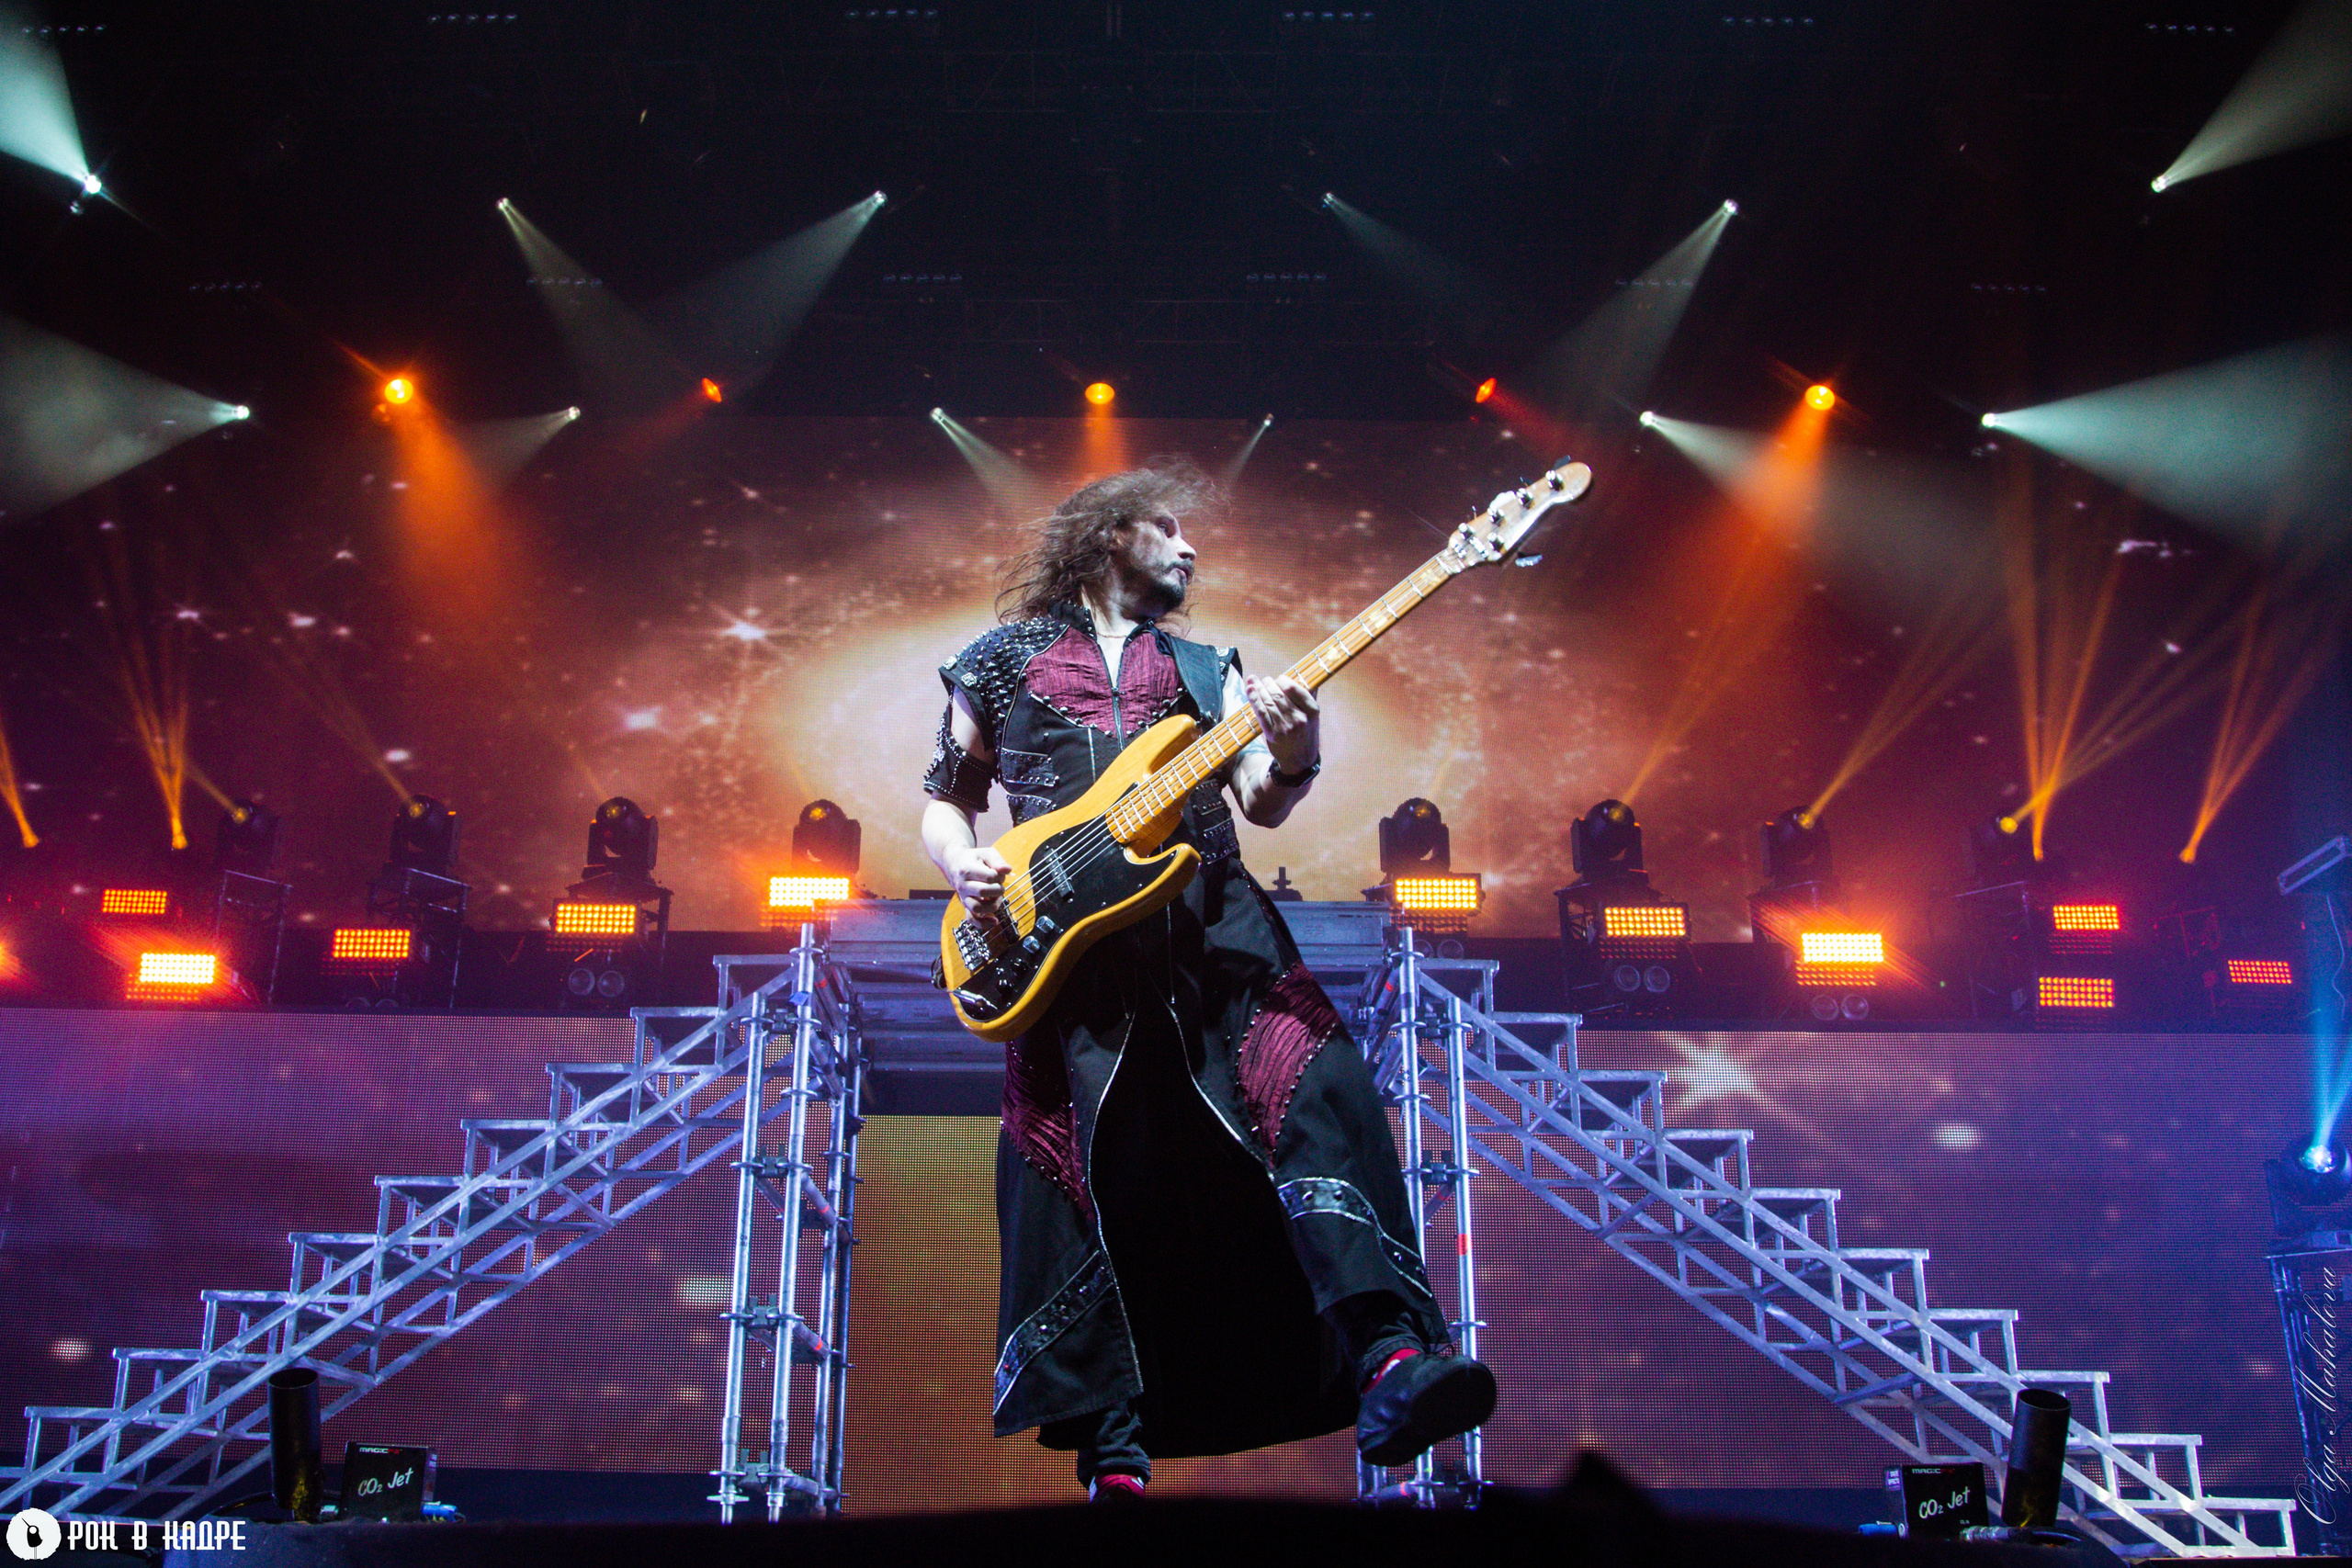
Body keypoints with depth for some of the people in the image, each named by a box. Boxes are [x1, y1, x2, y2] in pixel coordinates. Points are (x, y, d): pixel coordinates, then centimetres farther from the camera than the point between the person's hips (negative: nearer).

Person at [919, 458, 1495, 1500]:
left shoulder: (1207, 669, 23)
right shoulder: (1002, 660, 18)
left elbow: (1259, 807, 11)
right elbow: (944, 796, 22)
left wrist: (1292, 760, -13)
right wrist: (963, 867, -1)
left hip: (1212, 922, 2)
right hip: (1070, 945, -1)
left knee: (1316, 1095, -22)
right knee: (1093, 1184, -5)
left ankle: (1389, 1358, -33)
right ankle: (1113, 1445, 1)